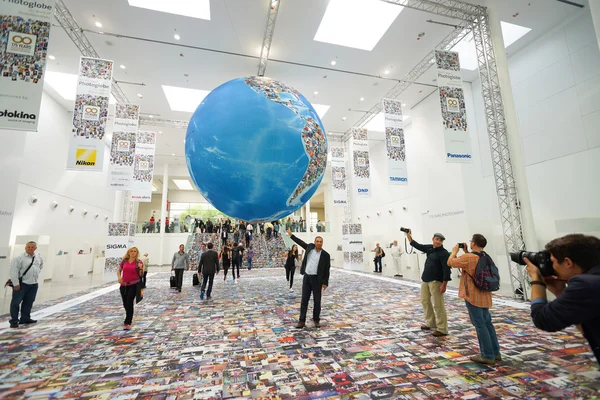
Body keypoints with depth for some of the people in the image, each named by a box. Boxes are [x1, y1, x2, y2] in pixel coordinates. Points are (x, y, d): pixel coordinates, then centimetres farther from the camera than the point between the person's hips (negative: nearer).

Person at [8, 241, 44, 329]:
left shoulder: (38, 257, 7)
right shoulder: (18, 258, -13)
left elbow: (41, 265, 27)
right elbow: (14, 271, -15)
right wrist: (16, 283, -18)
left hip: (34, 284, 6)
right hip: (22, 283, -5)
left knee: (29, 302, 13)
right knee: (16, 302, 2)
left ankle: (25, 318, 24)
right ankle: (14, 321, 11)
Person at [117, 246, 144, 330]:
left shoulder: (139, 262, -5)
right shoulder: (124, 261, 3)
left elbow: (141, 275, -3)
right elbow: (119, 270, 14)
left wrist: (141, 268, -23)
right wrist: (119, 277, -4)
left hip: (134, 285, -4)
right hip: (124, 285, 4)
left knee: (129, 303, -8)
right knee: (125, 303, 15)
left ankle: (127, 322, 3)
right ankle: (130, 317, 43)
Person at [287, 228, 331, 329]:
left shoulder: (325, 255, -6)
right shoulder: (310, 247, 2)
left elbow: (327, 270, -4)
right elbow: (300, 242, 17)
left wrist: (325, 283, -8)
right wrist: (291, 235, 21)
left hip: (317, 279, -2)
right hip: (306, 277, 3)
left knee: (317, 301, 7)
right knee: (304, 300, 5)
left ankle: (316, 320, 23)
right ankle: (302, 321, 12)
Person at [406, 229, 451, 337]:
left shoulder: (444, 253, -13)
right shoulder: (429, 248, 8)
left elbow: (446, 270, -17)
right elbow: (417, 246, 22)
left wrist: (444, 284, -21)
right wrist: (409, 236, 18)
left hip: (436, 281, -8)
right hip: (425, 279, 8)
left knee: (438, 305, -4)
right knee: (425, 301, 16)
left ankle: (442, 329, 5)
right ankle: (430, 323, 30)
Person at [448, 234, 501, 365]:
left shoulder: (468, 257, -21)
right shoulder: (486, 257, 5)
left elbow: (450, 262, -9)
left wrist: (455, 251, 6)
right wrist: (466, 252, 15)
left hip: (473, 297, -8)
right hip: (484, 296, 8)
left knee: (480, 325, 0)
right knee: (487, 323, 17)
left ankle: (488, 356, 7)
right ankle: (495, 353, 25)